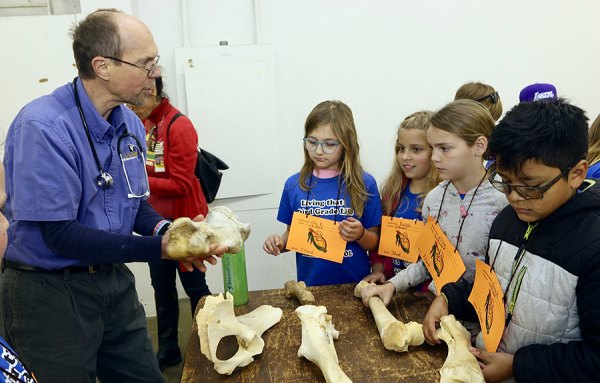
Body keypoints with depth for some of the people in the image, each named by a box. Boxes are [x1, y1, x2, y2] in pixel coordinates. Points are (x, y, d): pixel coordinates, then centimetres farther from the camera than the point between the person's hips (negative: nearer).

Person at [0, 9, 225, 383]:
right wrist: (160, 249, -27)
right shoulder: (44, 127, -23)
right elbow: (59, 234, -23)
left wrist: (167, 231, -12)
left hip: (115, 282, 7)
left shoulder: (131, 124, 1)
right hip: (49, 292, -6)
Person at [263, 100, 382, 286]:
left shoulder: (364, 184, -5)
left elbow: (374, 244, 1)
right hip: (309, 283, 1)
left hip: (354, 283, -1)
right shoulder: (294, 185, 0)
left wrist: (360, 235, -17)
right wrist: (279, 242, -8)